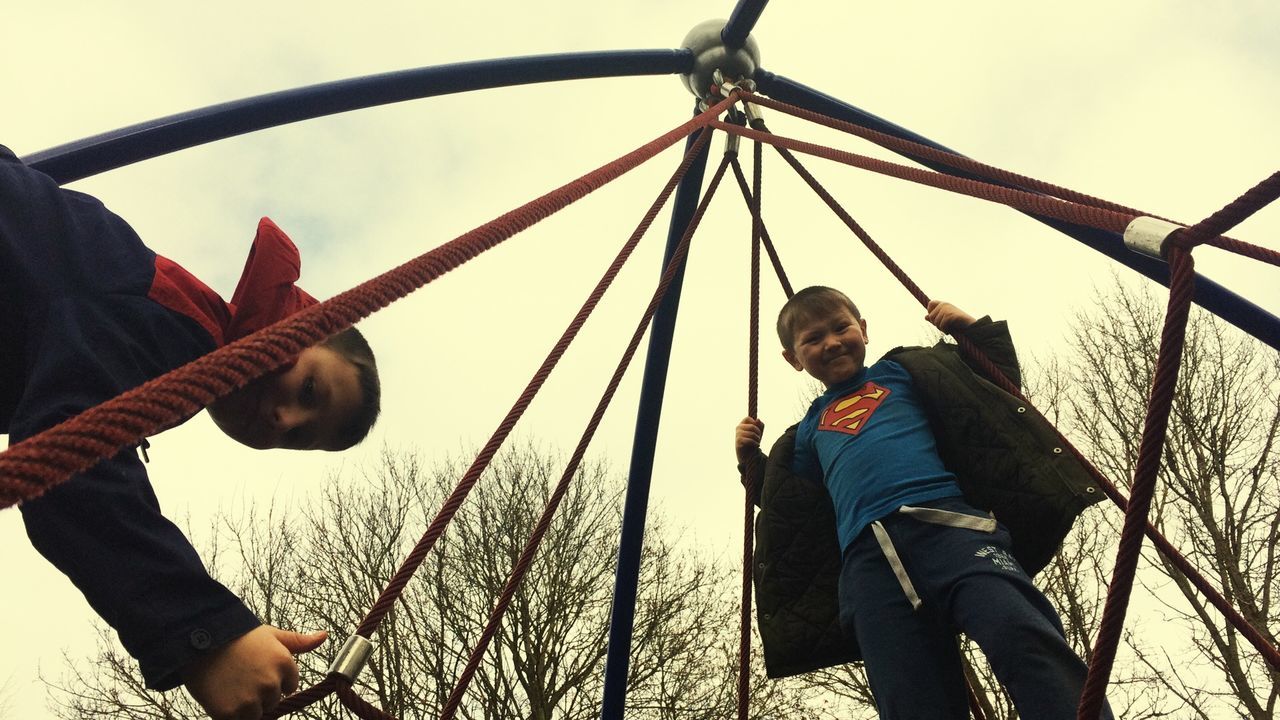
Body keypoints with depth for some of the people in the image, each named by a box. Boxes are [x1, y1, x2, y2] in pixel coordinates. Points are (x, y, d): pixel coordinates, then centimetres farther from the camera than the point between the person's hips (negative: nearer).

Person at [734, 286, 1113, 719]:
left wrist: (973, 330, 15)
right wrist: (752, 462, 27)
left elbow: (998, 388, 26)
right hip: (868, 561, 2)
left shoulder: (902, 371, 26)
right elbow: (793, 511, 36)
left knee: (1024, 638, -29)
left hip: (944, 524, -1)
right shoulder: (811, 430, 32)